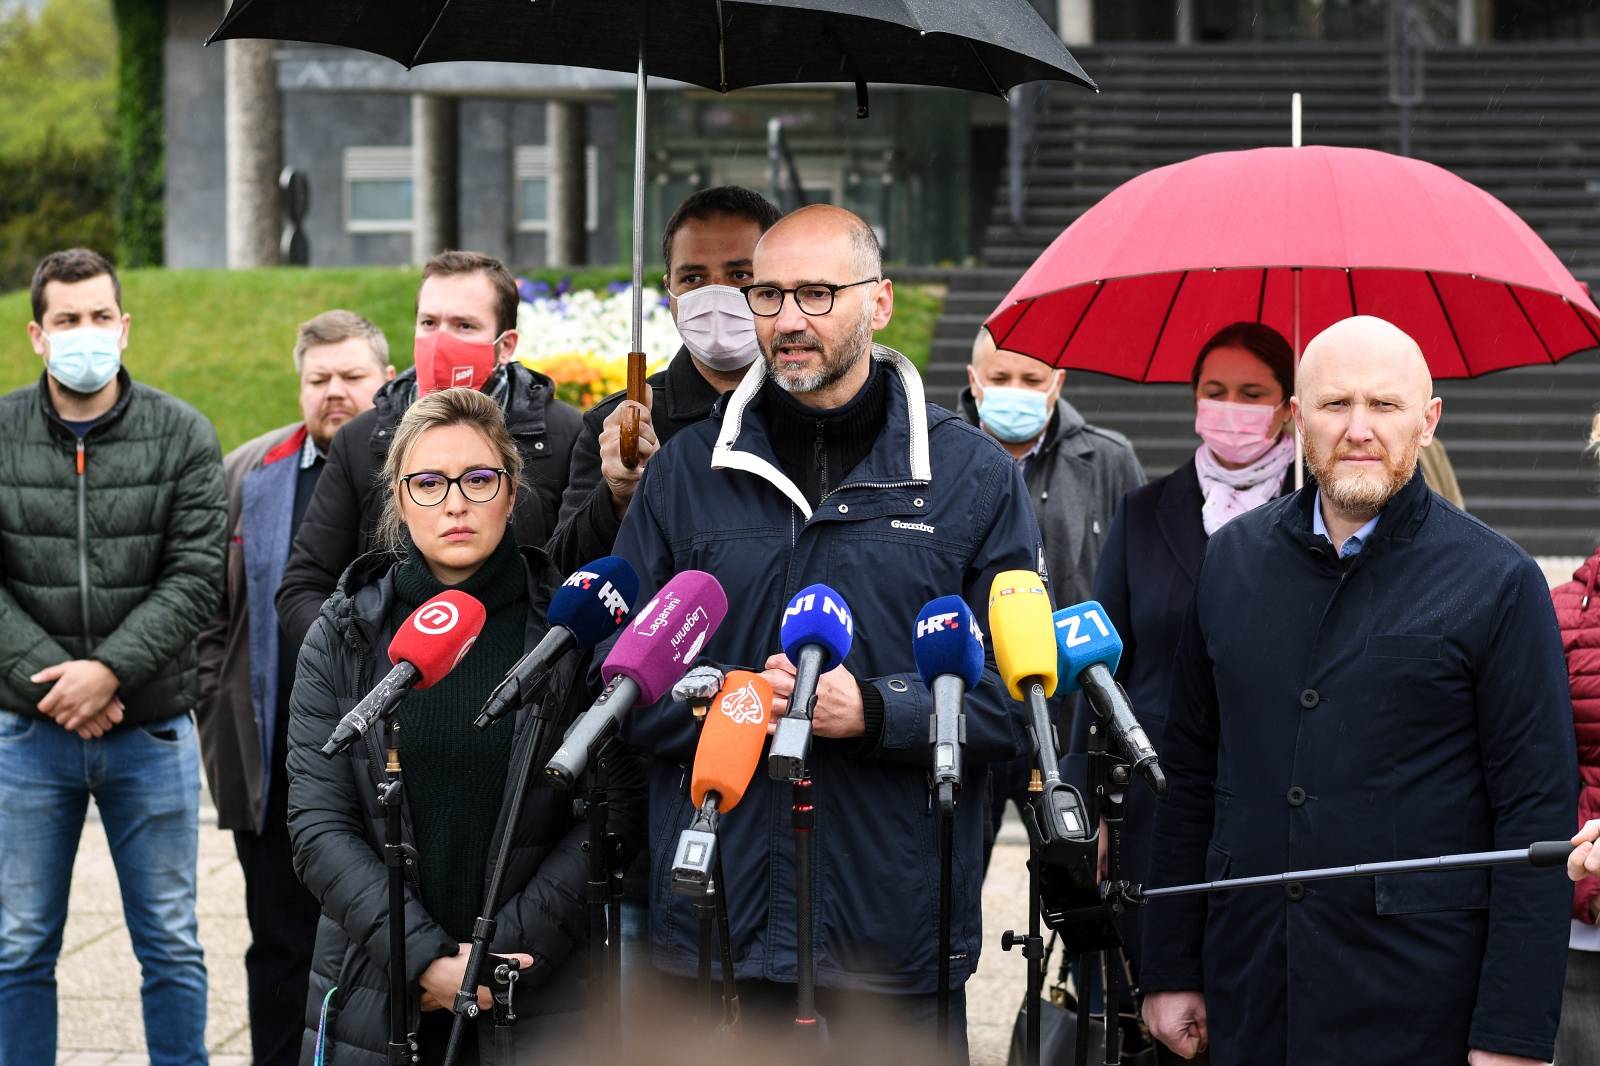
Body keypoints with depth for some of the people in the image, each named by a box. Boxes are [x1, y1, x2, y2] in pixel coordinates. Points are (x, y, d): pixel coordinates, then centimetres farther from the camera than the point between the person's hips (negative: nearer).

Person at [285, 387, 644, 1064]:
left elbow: (612, 815, -6)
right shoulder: (345, 633, 1)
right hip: (372, 999, 1)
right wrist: (426, 957, -16)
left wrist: (502, 952, -14)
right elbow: (318, 824, -5)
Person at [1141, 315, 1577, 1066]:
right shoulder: (1231, 560, 9)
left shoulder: (1496, 583, -4)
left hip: (1417, 1004, -4)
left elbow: (1537, 814, -7)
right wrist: (1171, 971, 10)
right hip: (1249, 996, 4)